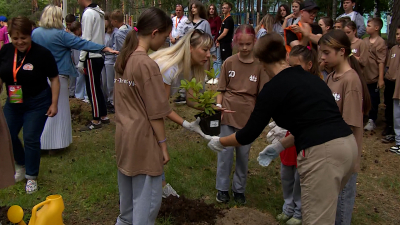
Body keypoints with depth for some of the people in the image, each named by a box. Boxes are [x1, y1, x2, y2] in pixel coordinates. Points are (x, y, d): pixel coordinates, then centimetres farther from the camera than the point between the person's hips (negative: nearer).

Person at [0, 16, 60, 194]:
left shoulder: (42, 53, -17)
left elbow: (54, 79, -10)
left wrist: (54, 103, -13)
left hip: (37, 104, -5)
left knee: (31, 139, -2)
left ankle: (31, 177, 18)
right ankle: (21, 165, 41)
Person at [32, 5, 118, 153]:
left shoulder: (34, 33, -1)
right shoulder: (60, 35, -15)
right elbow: (83, 44, -16)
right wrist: (107, 49, -14)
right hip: (57, 77, -5)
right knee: (57, 110, 5)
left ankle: (39, 142, 24)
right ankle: (54, 144, 9)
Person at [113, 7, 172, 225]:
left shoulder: (123, 58, 3)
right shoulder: (148, 65, -21)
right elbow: (155, 113, -19)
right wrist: (163, 145, -10)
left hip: (124, 135, 9)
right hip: (143, 139, -9)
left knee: (128, 188, 25)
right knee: (148, 195, 5)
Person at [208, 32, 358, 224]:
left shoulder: (274, 87, -4)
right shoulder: (309, 77, 18)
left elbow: (248, 135, 0)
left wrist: (219, 142, 18)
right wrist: (279, 146, 33)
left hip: (322, 154, -8)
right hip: (347, 144, 8)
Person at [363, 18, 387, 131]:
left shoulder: (380, 43, -12)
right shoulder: (365, 41, 7)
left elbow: (381, 62, -15)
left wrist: (381, 78, -17)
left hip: (373, 77, -6)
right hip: (363, 76, 6)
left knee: (373, 100, 7)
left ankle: (372, 121, 18)